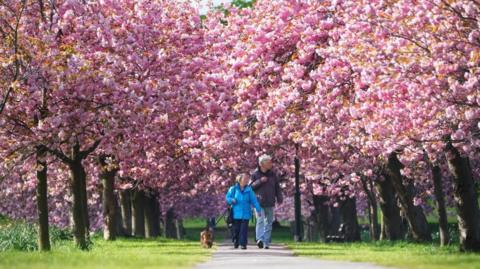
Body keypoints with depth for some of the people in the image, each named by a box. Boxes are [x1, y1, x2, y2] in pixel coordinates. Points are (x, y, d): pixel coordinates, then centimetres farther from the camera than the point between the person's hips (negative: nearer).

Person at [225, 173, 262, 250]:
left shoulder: (249, 190, 3)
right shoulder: (233, 189, 1)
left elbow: (254, 200, 4)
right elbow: (227, 197, 4)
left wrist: (258, 209, -2)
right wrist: (232, 200, -17)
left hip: (246, 213, 0)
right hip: (236, 213, 0)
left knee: (244, 229, -5)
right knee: (236, 229, 7)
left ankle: (243, 243, -4)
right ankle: (236, 243, 22)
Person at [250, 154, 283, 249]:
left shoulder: (273, 175, 8)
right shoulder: (255, 174, 0)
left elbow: (277, 188, 12)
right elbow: (250, 186, -5)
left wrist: (279, 198, 2)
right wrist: (260, 181, -16)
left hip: (270, 203, 4)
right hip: (259, 202, -4)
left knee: (269, 223, 6)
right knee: (260, 220, -17)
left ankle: (267, 242, 11)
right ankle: (260, 239, -28)